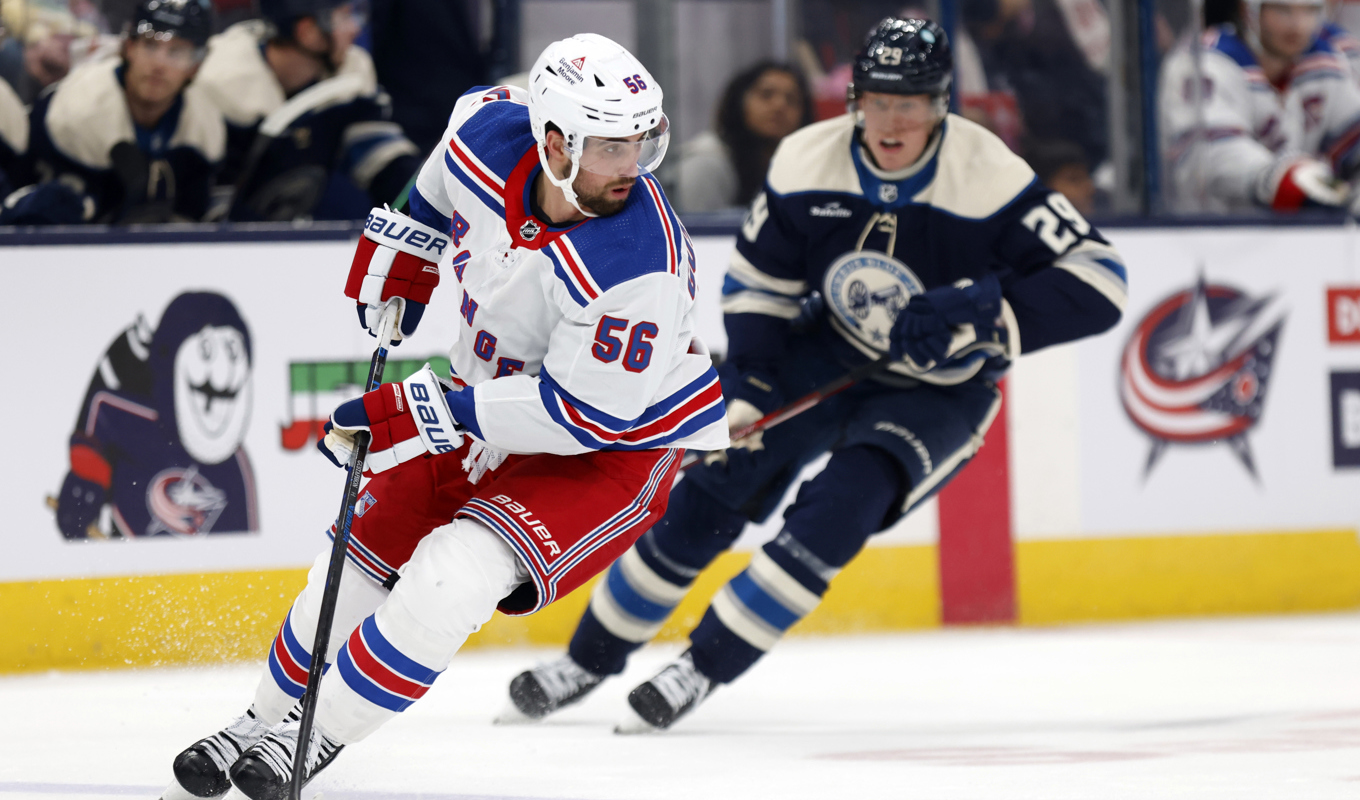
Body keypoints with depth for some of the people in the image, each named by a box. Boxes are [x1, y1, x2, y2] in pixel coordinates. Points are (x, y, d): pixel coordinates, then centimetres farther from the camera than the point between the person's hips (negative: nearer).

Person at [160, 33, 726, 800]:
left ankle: (318, 737, -6)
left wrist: (422, 412, -32)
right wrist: (406, 248, 12)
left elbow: (589, 413, -31)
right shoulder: (490, 132, -18)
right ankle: (266, 721, 32)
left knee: (454, 573, -24)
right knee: (364, 554, 8)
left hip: (624, 439, -7)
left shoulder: (637, 264, -35)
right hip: (492, 405, 7)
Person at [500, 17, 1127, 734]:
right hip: (827, 355, 3)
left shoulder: (990, 179, -24)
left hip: (939, 390, -3)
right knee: (709, 493, -5)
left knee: (838, 507, -26)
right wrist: (741, 390, -12)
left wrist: (979, 313, -37)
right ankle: (591, 657, 14)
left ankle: (707, 664, -11)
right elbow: (758, 283, 0)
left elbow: (1097, 280, -27)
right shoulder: (808, 163, -13)